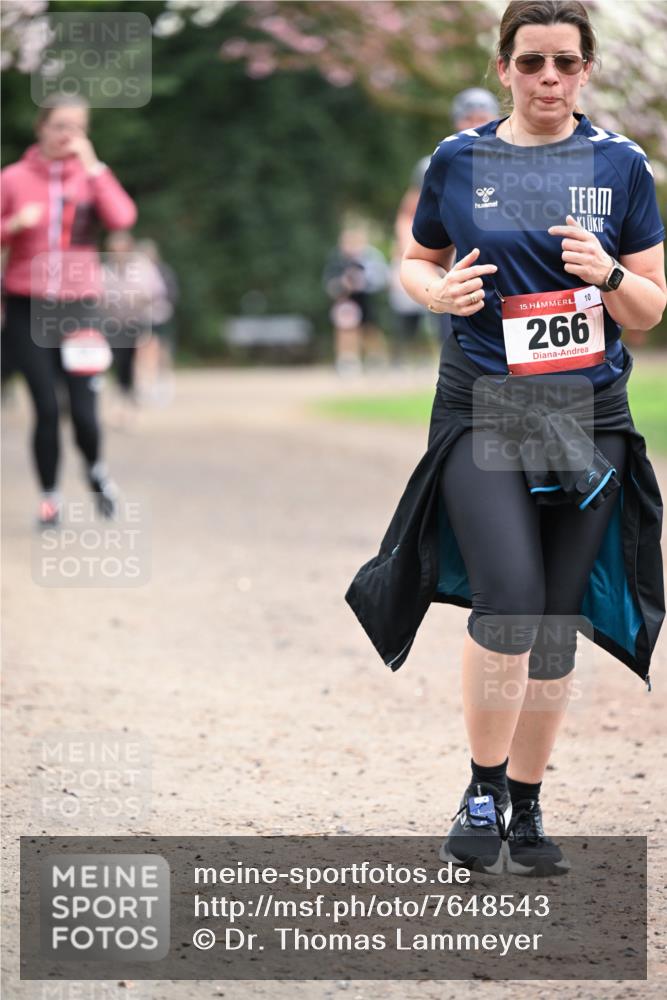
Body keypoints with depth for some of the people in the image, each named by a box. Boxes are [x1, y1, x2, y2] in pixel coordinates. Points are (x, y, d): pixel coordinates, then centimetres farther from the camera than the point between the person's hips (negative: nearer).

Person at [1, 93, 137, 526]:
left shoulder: (91, 177, 5)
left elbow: (122, 218, -13)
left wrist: (92, 166, -13)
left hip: (79, 309, 0)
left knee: (85, 411, -7)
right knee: (47, 408, -6)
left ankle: (96, 468, 25)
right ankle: (50, 495, 11)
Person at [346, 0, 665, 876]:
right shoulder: (459, 162, 4)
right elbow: (415, 261, 17)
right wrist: (441, 291, -5)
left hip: (588, 417, 2)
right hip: (483, 410, -2)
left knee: (556, 620, 7)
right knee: (509, 594, -19)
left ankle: (526, 809, 19)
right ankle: (482, 793, -2)